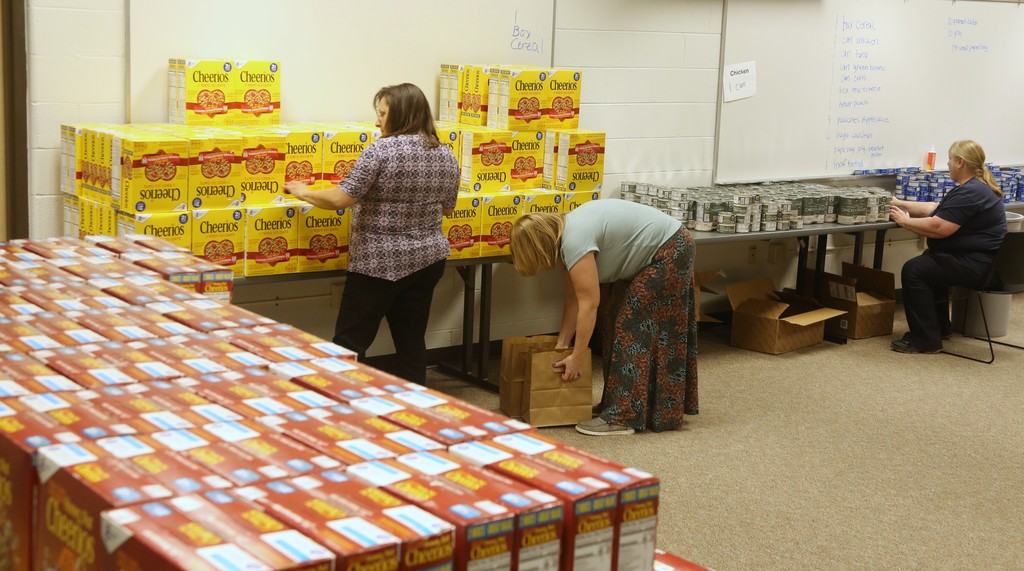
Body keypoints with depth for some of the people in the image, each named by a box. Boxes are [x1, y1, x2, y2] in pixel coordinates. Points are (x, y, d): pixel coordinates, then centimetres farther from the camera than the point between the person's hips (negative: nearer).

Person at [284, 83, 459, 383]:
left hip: (379, 263, -6)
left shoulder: (381, 149, -15)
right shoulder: (446, 156, 5)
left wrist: (304, 193, -1)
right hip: (428, 260, 6)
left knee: (349, 344, 2)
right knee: (412, 341, 11)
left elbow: (340, 199, -18)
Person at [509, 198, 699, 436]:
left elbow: (589, 305, -24)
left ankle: (623, 418, -9)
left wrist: (576, 359, -18)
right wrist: (562, 344, 8)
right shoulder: (564, 235, 4)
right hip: (648, 257, 10)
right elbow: (574, 298, 8)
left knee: (636, 328, -10)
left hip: (669, 251, -10)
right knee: (619, 321, 12)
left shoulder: (575, 240, -25)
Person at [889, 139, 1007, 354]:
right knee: (928, 263, 29)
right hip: (974, 258, 12)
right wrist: (901, 204, 20)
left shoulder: (970, 193, -22)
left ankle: (925, 340, -11)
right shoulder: (974, 186, 14)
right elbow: (935, 209, 21)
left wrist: (904, 221, -13)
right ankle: (940, 327, 33)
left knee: (913, 270, -16)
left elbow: (938, 228, -27)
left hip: (974, 264, -12)